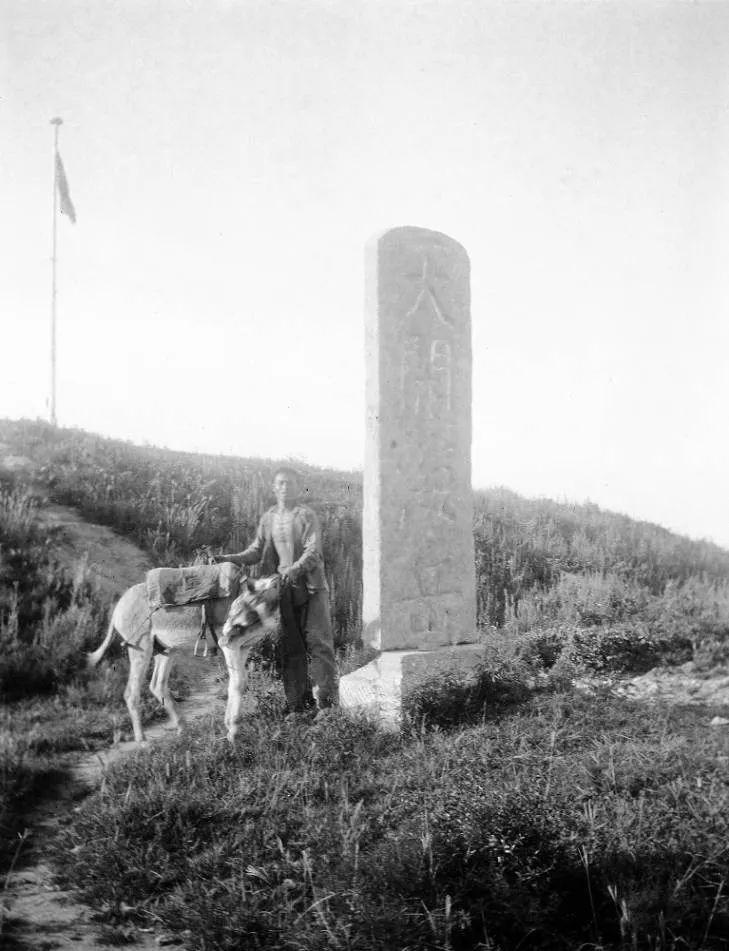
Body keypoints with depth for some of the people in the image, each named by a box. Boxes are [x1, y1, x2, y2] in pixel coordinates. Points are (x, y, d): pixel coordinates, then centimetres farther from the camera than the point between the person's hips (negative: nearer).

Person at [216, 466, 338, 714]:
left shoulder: (307, 515, -2)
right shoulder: (268, 518, 12)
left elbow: (313, 552, -12)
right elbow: (257, 550, 12)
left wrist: (295, 569, -29)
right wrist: (231, 559, -4)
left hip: (310, 587, -4)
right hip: (282, 589, 4)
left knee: (318, 643, -5)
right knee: (290, 647, 6)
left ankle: (328, 701, -1)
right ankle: (299, 704, 13)